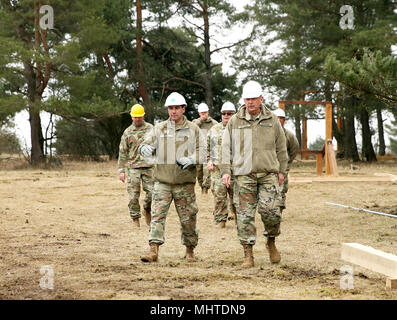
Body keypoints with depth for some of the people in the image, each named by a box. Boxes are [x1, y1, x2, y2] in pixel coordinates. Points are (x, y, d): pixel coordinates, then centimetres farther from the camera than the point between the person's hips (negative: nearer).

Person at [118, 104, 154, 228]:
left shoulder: (150, 129, 6)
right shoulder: (127, 132, 8)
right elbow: (122, 152, 9)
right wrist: (121, 170, 3)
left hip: (149, 167, 0)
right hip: (133, 167, 0)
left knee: (152, 192, -5)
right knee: (133, 195, -3)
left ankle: (147, 210, 22)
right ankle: (135, 219, 7)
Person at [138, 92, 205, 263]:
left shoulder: (193, 130, 5)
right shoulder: (159, 129, 8)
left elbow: (202, 152, 1)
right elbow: (146, 144, 3)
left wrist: (190, 159, -18)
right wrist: (145, 148, -21)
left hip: (185, 183, 0)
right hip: (162, 181, 1)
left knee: (188, 218, 6)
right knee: (157, 215, -11)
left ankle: (190, 250, 22)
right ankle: (153, 250, -15)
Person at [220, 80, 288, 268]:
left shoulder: (272, 120, 9)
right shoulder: (235, 122, 8)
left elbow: (281, 147, 15)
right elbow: (226, 147, 10)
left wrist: (281, 170, 11)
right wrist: (225, 170, 1)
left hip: (268, 173, 0)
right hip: (243, 174, 0)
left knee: (268, 208, -14)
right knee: (245, 214, -3)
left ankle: (271, 242, 13)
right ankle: (248, 255, 3)